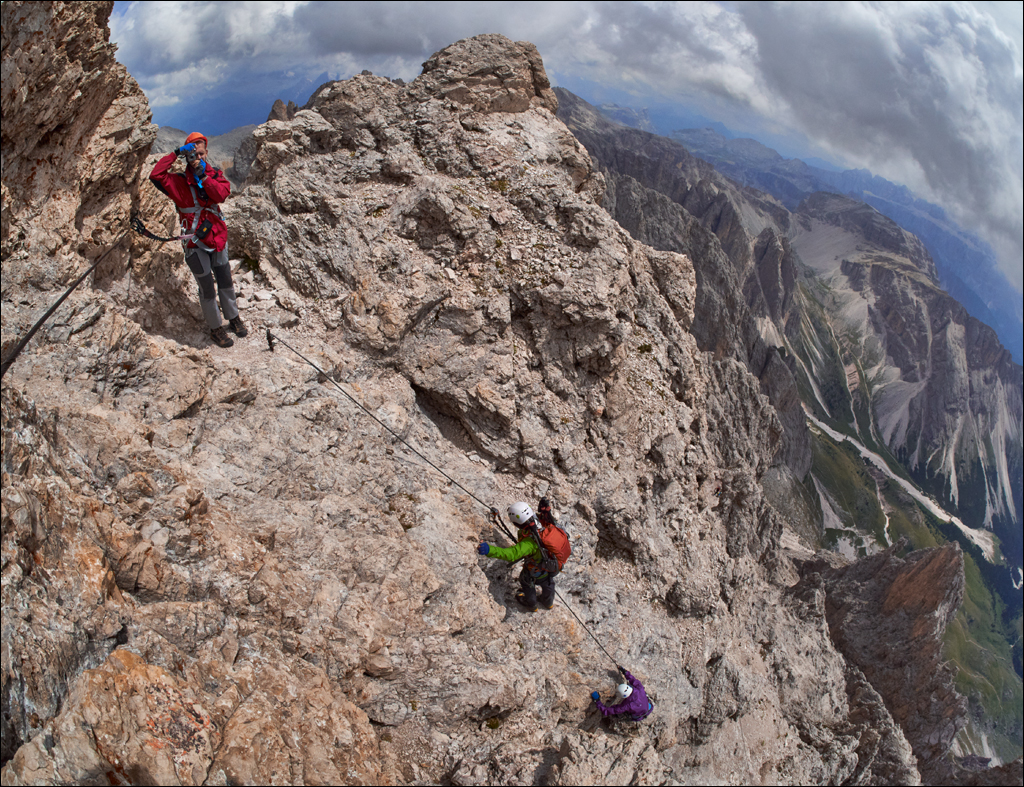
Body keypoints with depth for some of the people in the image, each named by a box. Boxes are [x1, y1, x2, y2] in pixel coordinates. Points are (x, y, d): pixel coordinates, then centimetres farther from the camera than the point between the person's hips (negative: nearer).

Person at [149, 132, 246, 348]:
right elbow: (156, 175, -24)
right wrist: (175, 153, -20)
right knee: (207, 289, 5)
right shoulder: (179, 181, -8)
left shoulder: (215, 174, 1)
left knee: (226, 282, 18)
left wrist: (203, 176, -26)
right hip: (196, 243, -3)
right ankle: (216, 328, 20)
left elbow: (221, 194, -17)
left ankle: (233, 318, 38)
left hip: (218, 237, 3)